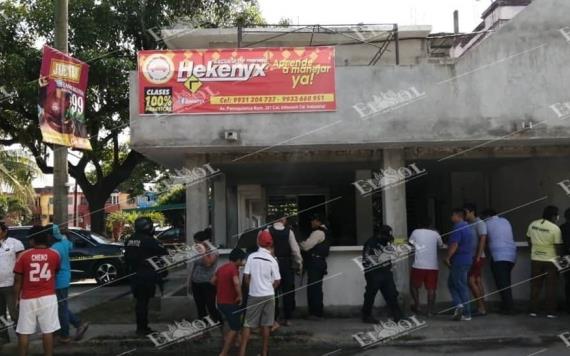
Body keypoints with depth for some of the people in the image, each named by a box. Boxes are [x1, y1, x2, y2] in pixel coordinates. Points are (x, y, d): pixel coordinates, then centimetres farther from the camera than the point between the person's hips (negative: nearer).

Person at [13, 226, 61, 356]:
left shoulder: (24, 256, -5)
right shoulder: (54, 254, -4)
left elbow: (18, 280, -2)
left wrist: (16, 298, 10)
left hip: (28, 299, 0)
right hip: (48, 297, 0)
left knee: (24, 332, 9)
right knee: (47, 331, 4)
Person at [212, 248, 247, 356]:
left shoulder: (222, 268, 8)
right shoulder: (234, 269, -18)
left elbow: (213, 281, 21)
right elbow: (236, 283, -35)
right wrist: (240, 296, -22)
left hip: (220, 301, 8)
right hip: (230, 303, -8)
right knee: (235, 328, 3)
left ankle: (227, 338, 35)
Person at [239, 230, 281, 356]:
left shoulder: (251, 257, -7)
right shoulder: (272, 260, -7)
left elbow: (246, 277, -5)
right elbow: (277, 281, -3)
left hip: (254, 295, 0)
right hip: (268, 295, 0)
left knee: (248, 324, 6)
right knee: (266, 324, 10)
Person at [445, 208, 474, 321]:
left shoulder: (458, 227, -15)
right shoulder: (466, 226, 17)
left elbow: (454, 244, -23)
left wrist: (447, 257, -17)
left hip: (459, 261, -10)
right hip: (466, 260, 10)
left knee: (461, 286, -3)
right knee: (451, 283, 14)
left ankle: (466, 314, 0)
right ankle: (460, 305, 5)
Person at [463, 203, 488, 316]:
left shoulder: (479, 223, -10)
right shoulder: (469, 225, 14)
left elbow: (483, 240, -17)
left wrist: (478, 256, -22)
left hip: (477, 257, -8)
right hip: (471, 257, 8)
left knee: (471, 281, -11)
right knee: (478, 281, 10)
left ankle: (481, 307, -5)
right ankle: (482, 307, 15)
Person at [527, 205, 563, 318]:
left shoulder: (532, 225, 1)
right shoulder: (555, 228, -14)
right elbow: (558, 247, -12)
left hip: (535, 259, 4)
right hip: (551, 260, -4)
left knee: (535, 286, 11)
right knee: (551, 287, 6)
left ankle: (533, 310, 13)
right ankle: (550, 312, 8)